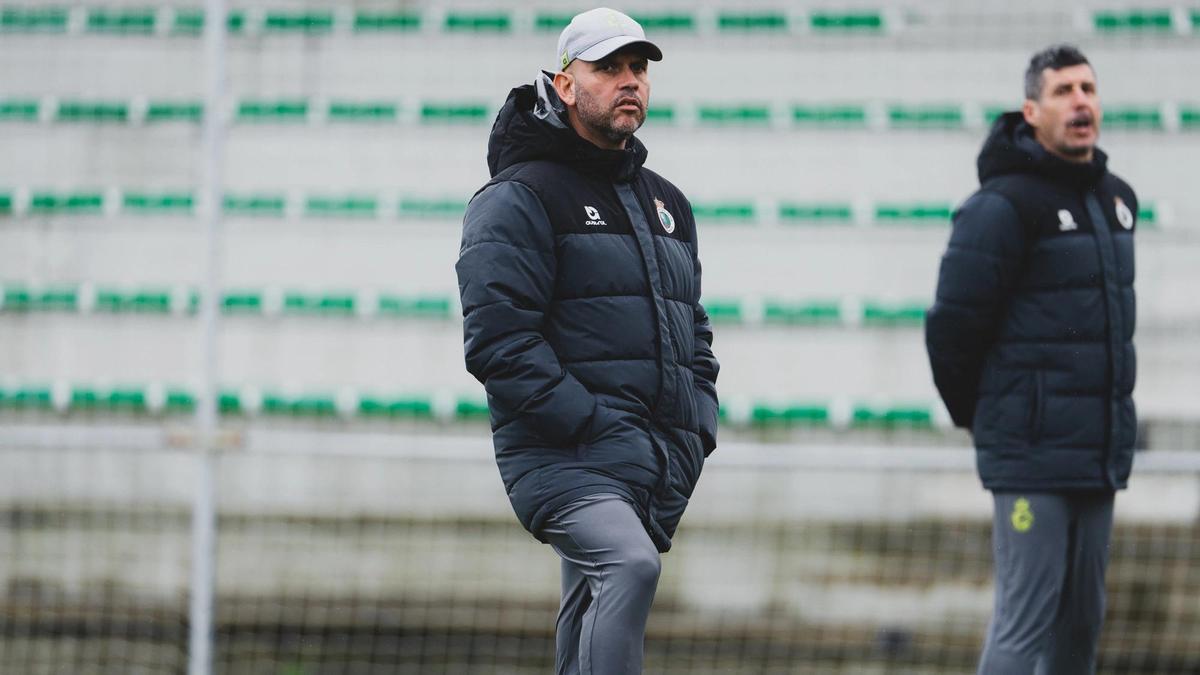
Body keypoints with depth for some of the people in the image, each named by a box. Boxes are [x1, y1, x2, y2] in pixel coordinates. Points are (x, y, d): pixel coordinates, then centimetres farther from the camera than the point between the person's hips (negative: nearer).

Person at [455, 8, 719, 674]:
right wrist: (591, 424, -18)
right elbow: (497, 340, -13)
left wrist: (697, 429, 11)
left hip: (659, 469, 7)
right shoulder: (519, 199, -4)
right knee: (629, 564, -31)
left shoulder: (666, 204, 22)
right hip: (562, 458, -7)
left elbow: (693, 332, 29)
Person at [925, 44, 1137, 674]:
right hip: (1033, 456, -7)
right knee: (1026, 621, -9)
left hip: (1100, 453, 7)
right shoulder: (1004, 205, -13)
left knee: (1081, 620, 11)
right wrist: (976, 413, 0)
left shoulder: (1116, 199, 13)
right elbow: (953, 321, -13)